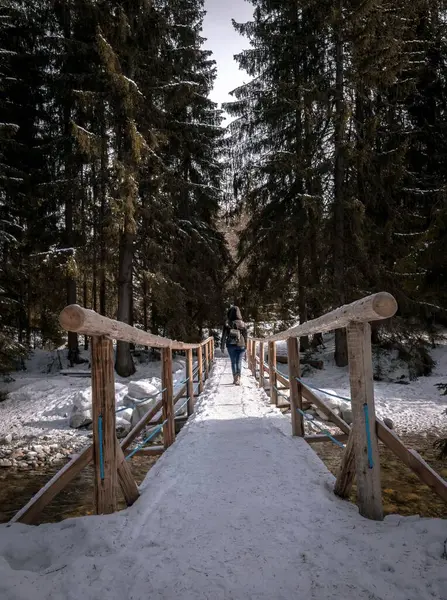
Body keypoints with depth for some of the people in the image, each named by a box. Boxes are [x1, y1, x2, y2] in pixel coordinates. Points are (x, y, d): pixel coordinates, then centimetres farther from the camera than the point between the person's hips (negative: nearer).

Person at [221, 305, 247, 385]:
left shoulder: (227, 323, -7)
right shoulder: (242, 323, -4)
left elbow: (224, 335, -4)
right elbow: (245, 335, 2)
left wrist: (222, 346, 3)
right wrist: (245, 345, 12)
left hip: (231, 345, 0)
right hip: (241, 345, 0)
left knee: (233, 362, 14)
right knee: (239, 362, 3)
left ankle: (235, 378, 18)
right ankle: (238, 378, -16)